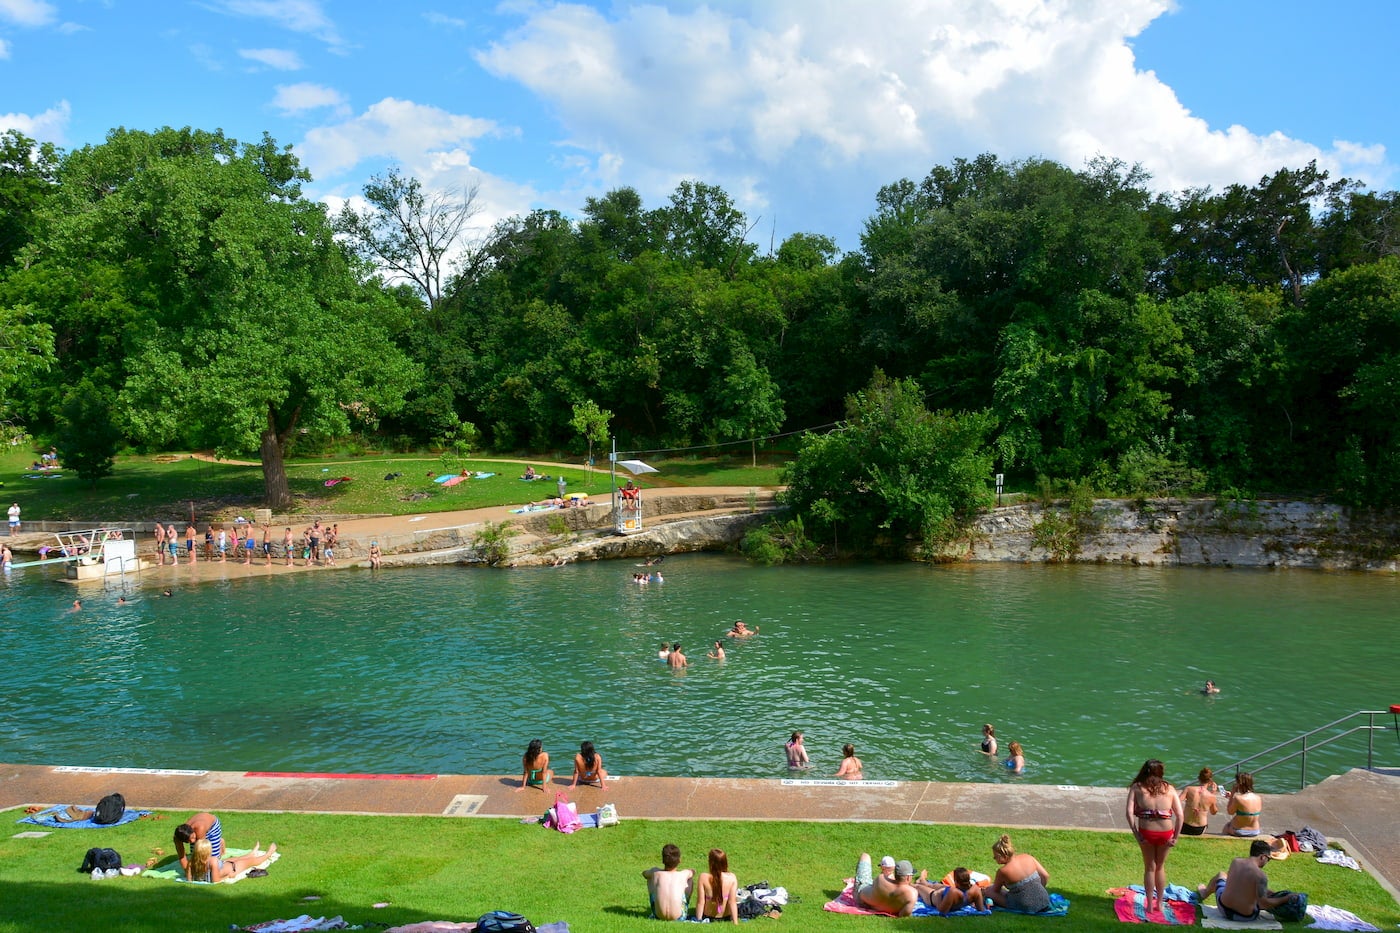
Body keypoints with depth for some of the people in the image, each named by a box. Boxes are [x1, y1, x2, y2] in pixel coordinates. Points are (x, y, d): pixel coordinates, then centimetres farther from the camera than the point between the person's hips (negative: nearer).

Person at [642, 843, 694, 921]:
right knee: (691, 879, 17)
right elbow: (692, 872, 23)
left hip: (658, 916, 1)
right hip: (679, 917, -1)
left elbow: (644, 873, 22)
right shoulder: (683, 875, -5)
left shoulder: (655, 873, -4)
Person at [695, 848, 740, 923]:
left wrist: (698, 920, -5)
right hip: (726, 917, 2)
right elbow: (732, 902, -18)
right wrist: (735, 922, -11)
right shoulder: (732, 877, -19)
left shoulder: (703, 877, -22)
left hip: (707, 917, -2)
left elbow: (700, 902, -16)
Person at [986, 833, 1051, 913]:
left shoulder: (1003, 871, -17)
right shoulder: (1028, 857, -5)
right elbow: (1045, 876, 3)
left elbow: (995, 890, 2)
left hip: (1026, 908, -5)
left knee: (989, 890, 6)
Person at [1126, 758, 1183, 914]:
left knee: (1149, 868, 18)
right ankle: (1159, 903, 32)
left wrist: (1136, 834, -7)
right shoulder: (1169, 788, 5)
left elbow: (1129, 811, -10)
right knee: (1160, 867, 22)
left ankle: (1150, 905, 24)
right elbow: (1180, 815, -2)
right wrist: (1176, 837, 0)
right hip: (1166, 833, 1)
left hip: (1146, 832, -1)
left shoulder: (1137, 787, 2)